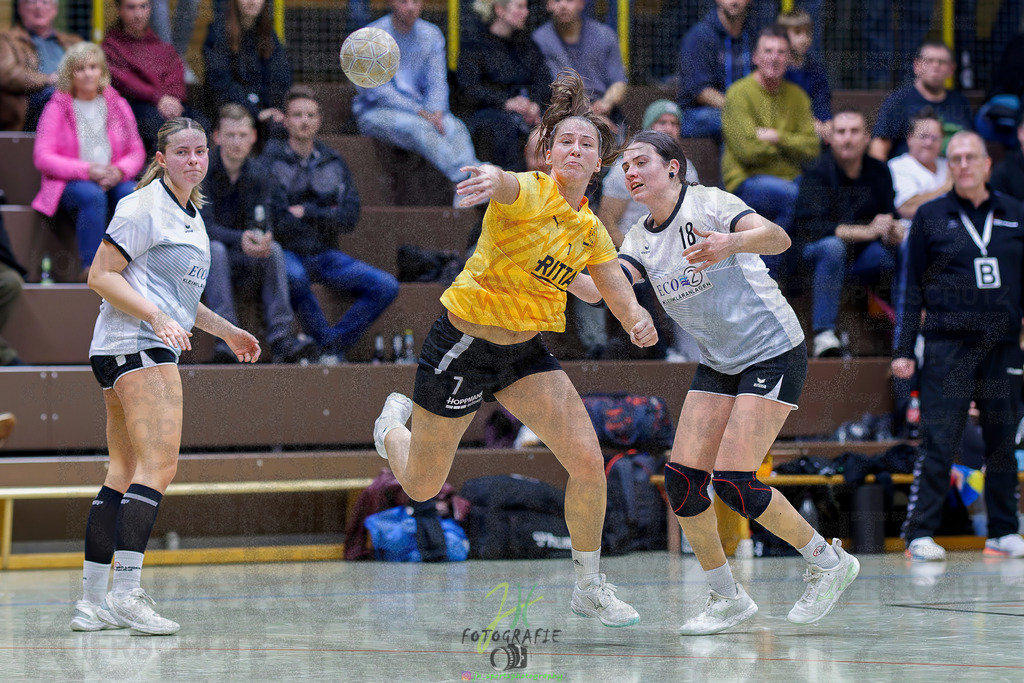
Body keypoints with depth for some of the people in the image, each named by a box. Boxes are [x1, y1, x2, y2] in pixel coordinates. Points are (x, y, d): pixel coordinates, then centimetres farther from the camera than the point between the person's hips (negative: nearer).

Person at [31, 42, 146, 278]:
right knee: (93, 196, -36)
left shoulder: (117, 105, 13)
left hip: (112, 179, 3)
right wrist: (88, 170, -18)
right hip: (69, 183, -3)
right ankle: (91, 267, -35)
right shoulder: (57, 108, 2)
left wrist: (120, 171, -13)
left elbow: (137, 151, 10)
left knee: (131, 194, -30)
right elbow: (43, 157, -7)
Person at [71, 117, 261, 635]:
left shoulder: (191, 216, 20)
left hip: (153, 349, 10)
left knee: (125, 472, 7)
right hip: (135, 345, -10)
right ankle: (125, 593, -23)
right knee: (158, 464, -17)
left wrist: (226, 331, 29)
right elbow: (100, 276, -13)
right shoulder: (144, 207, -9)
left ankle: (92, 601, 6)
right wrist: (157, 318, -21)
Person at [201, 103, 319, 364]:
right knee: (215, 248, -35)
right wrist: (240, 240, -38)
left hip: (240, 264, 3)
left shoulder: (259, 175, 2)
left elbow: (259, 225, -6)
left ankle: (281, 338, -36)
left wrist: (260, 239, -32)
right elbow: (203, 226, -20)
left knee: (274, 249, -24)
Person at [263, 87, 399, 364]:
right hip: (286, 252, -4)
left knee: (386, 286, -17)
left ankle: (334, 344, -15)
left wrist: (306, 212, -9)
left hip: (324, 255, 4)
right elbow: (278, 221, -11)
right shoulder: (271, 159, -2)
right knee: (294, 276, -41)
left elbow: (349, 219, 1)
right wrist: (325, 214, -5)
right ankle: (325, 340, -21)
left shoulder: (333, 162, 10)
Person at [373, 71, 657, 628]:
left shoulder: (591, 231, 2)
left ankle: (589, 586, 5)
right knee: (421, 487, 9)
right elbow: (505, 186, -45)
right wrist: (491, 176, -71)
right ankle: (393, 423, 44)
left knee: (588, 461, -13)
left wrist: (640, 323, -21)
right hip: (461, 347, -5)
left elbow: (624, 302, 4)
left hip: (526, 352, 5)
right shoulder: (529, 194, -20)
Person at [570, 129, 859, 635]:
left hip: (773, 352, -7)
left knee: (732, 481, -15)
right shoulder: (641, 239, 7)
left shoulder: (707, 204, -14)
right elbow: (598, 289, -8)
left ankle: (828, 562, 4)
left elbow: (777, 238, -32)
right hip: (718, 363, 7)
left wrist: (731, 243, -52)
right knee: (682, 478, -5)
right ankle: (727, 598, 9)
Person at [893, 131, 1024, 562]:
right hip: (947, 344, -3)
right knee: (938, 444, -7)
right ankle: (921, 534, -4)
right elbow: (911, 287, 5)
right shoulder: (931, 217, 4)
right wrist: (903, 350, 0)